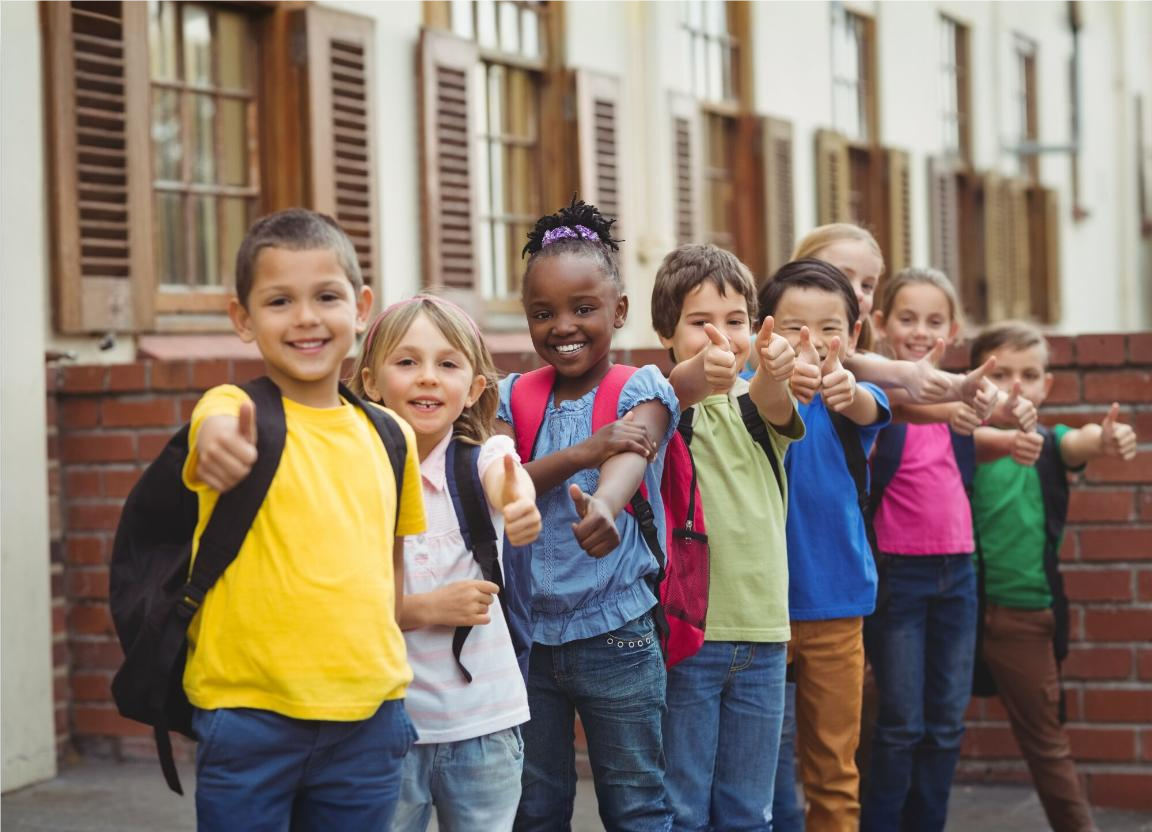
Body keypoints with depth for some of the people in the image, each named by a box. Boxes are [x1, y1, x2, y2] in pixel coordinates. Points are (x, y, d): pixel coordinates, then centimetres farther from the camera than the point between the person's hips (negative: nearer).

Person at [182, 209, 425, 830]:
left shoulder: (388, 435, 7)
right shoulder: (236, 409, -7)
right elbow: (218, 428, -32)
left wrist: (381, 657, 11)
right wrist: (221, 443, -54)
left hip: (369, 715, 4)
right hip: (249, 714, -4)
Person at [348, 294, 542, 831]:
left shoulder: (482, 457, -4)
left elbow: (505, 478, -29)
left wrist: (519, 500, -52)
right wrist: (426, 608, -20)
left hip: (485, 722, 1)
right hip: (388, 722, -1)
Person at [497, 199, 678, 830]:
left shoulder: (642, 390, -6)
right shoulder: (513, 397, 4)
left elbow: (629, 461, -28)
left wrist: (603, 508, -52)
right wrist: (584, 452, -24)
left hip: (616, 635, -3)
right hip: (526, 633, 3)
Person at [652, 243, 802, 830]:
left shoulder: (756, 406, 6)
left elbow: (773, 403, -18)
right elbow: (670, 397, -27)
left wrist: (774, 373, -43)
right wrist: (694, 377, -52)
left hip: (762, 634, 4)